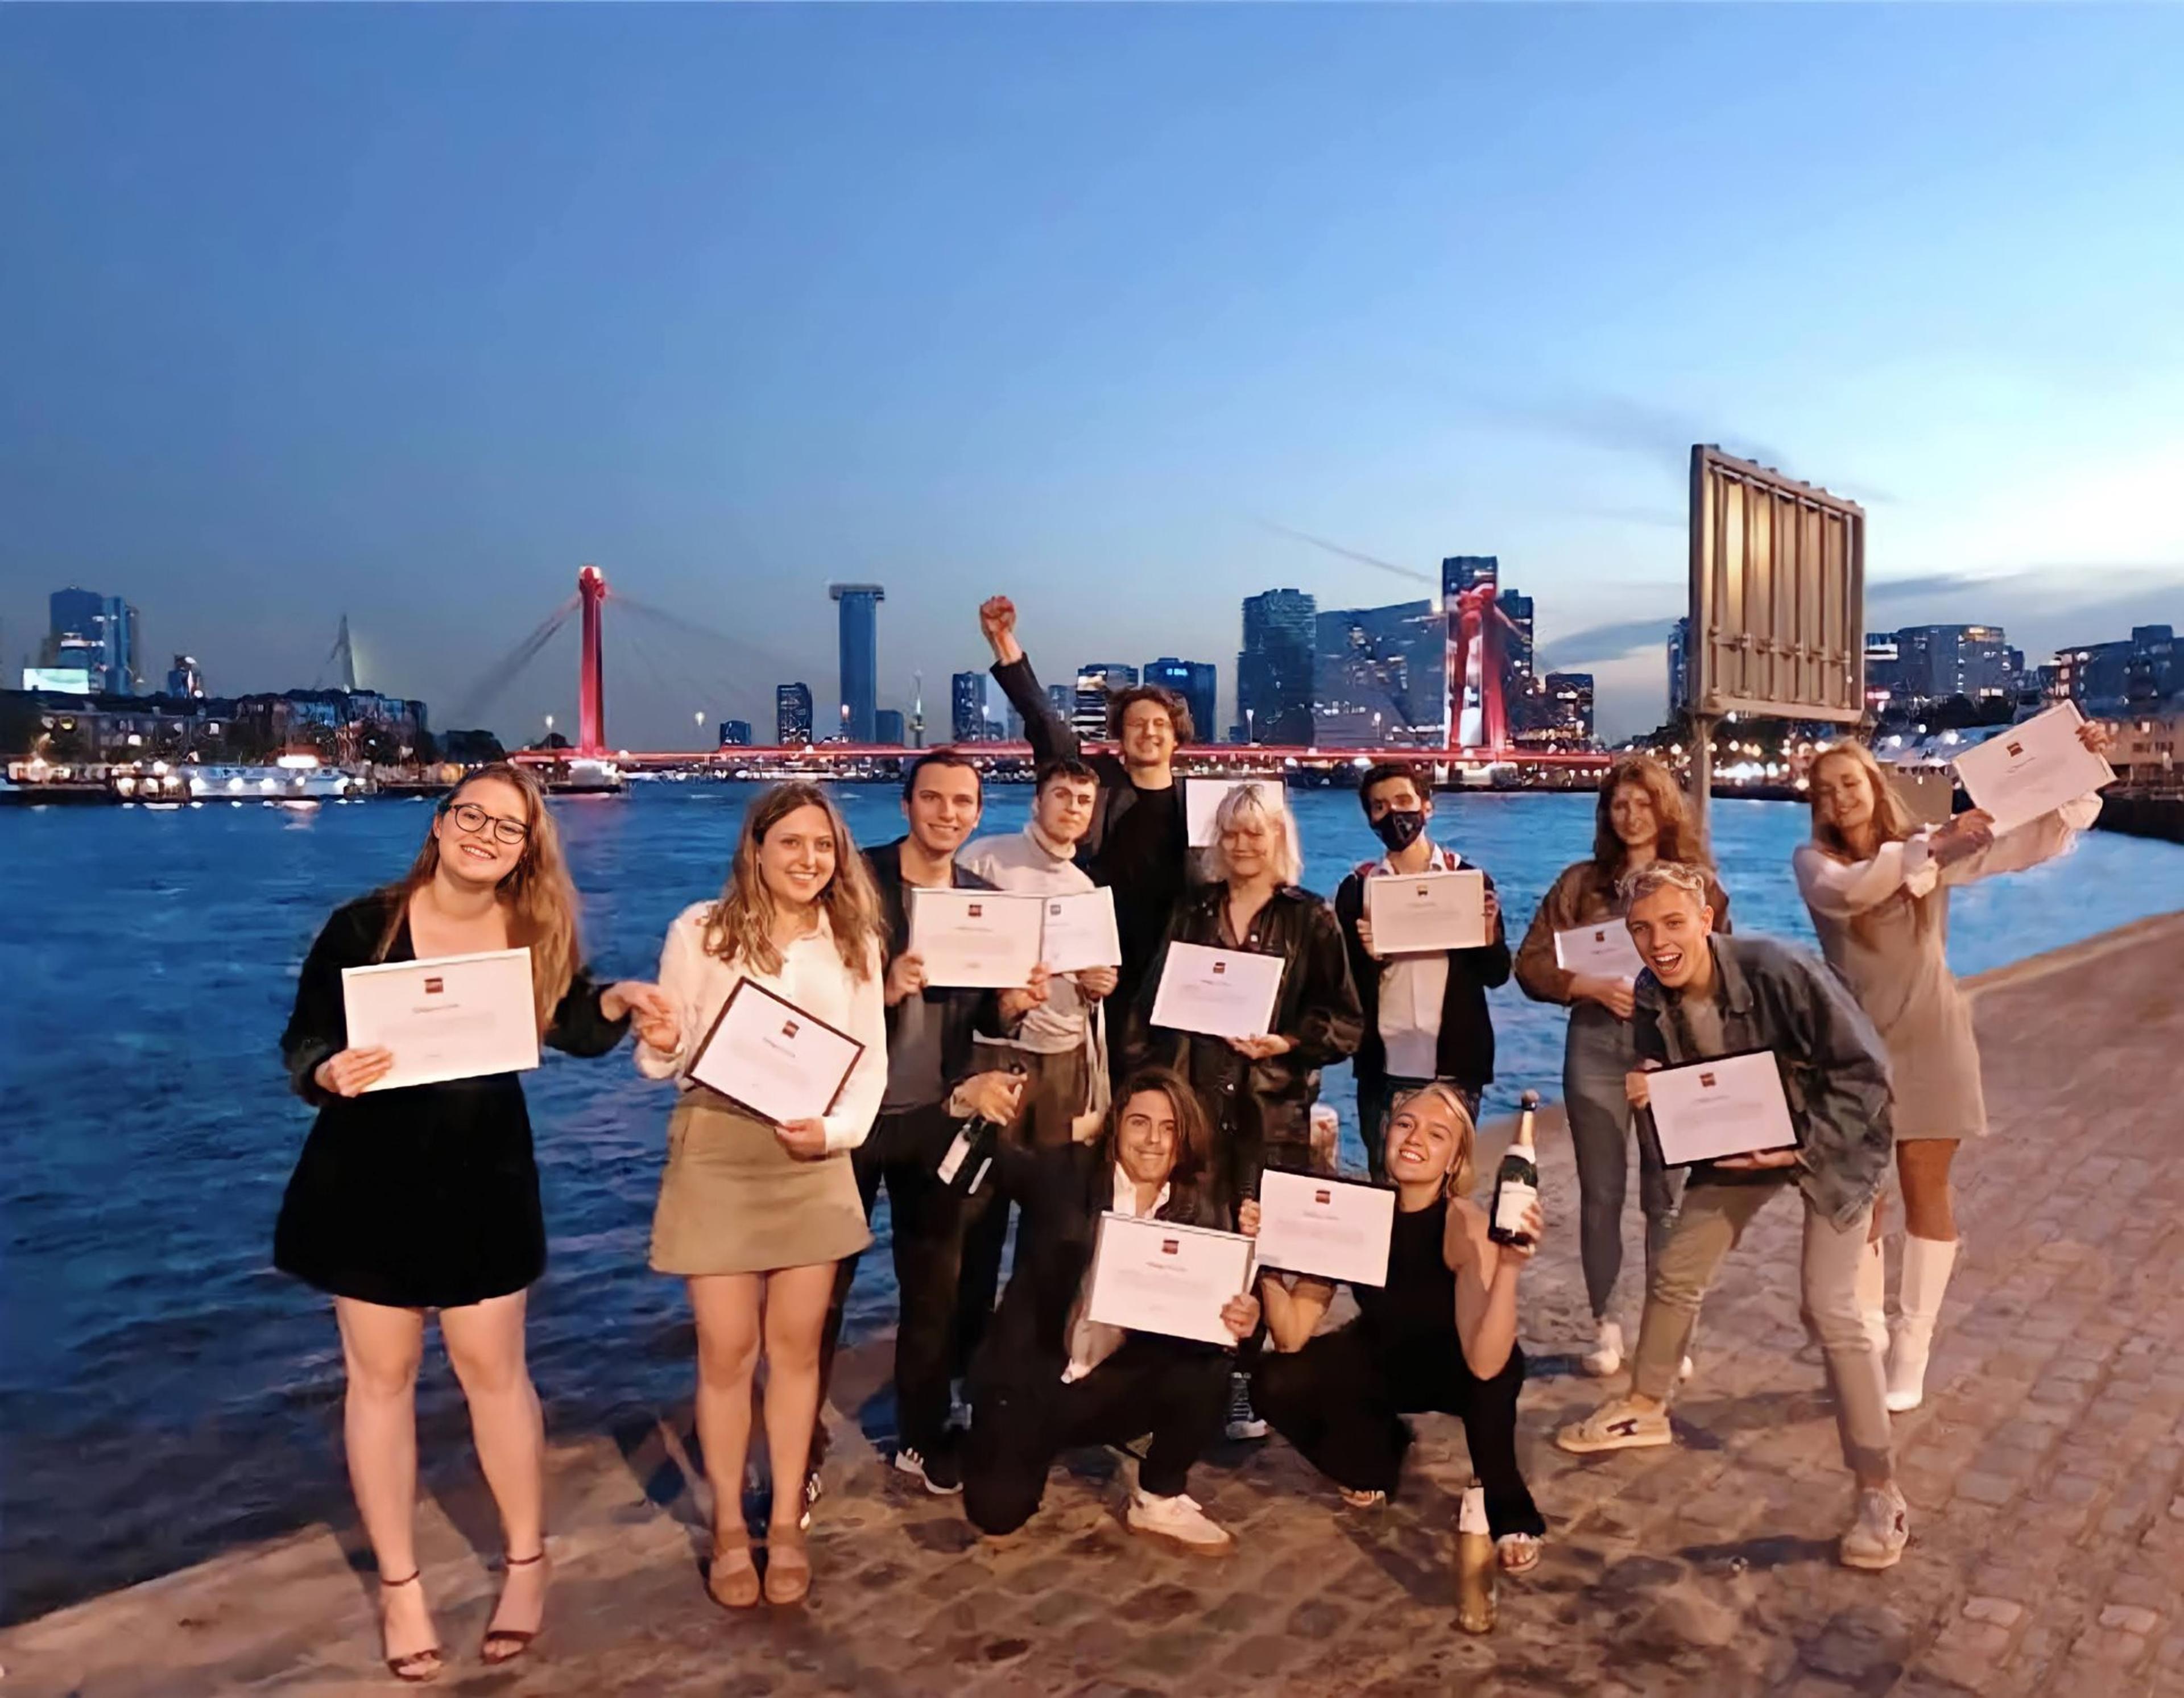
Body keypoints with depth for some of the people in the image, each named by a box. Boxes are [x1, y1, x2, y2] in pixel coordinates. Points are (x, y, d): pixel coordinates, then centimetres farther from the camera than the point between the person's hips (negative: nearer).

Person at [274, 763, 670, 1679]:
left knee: (494, 1369, 9)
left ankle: (527, 1561, 29)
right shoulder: (364, 925, -13)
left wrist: (615, 1002, -17)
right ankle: (399, 1584, 27)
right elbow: (302, 1040, -10)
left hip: (484, 1177, 1)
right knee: (381, 1375, 9)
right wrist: (328, 1073, -31)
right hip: (369, 1177, -1)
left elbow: (574, 1028, 3)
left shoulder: (538, 932, -6)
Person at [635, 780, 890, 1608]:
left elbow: (872, 1059, 4)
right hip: (717, 1154, -2)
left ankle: (787, 1524, 25)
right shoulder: (701, 930, -6)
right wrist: (660, 1045, -26)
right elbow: (663, 1061, -3)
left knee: (796, 1346, 9)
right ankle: (729, 1528, 22)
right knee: (728, 1351, 3)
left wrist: (838, 1129, -13)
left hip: (813, 1158, 3)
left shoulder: (854, 941, 3)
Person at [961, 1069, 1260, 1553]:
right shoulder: (1065, 1173, -9)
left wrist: (1236, 1320, -33)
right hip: (1034, 1376, -2)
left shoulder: (1204, 1210, -4)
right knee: (998, 1513, -13)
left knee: (1207, 1370, -25)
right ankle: (1040, 1441, 21)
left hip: (1116, 1383, 2)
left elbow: (1210, 1309, -9)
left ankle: (1158, 1503, 0)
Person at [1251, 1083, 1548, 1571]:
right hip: (1379, 1357, 3)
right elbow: (1291, 1337, -25)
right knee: (1274, 1384, -21)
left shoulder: (1466, 1225, -32)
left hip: (1453, 1367, -3)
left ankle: (1505, 1504, -6)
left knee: (1500, 1365, -38)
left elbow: (1483, 1362, -45)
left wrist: (1509, 1268, -56)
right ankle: (1380, 1454, 13)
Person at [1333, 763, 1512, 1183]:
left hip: (1453, 1065, -1)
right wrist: (1369, 956, -18)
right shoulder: (1358, 886, 5)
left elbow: (1496, 975, 4)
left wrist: (1489, 929, -14)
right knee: (1385, 1183, 6)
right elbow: (1345, 985, 1)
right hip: (1384, 1067, 1)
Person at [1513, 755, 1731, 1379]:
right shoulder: (1581, 882, 5)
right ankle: (1605, 1324, 20)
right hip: (1596, 1047, 0)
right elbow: (1532, 964, 0)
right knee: (1601, 1193, 7)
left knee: (1667, 1195, 4)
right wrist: (1595, 986, -14)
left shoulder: (1698, 883, 5)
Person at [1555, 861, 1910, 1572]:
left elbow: (1865, 1071, -25)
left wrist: (1801, 1146, -30)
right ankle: (1644, 1408, 35)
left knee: (1829, 1308, -12)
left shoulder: (1780, 972, -32)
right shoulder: (1652, 999, -14)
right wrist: (1648, 1094, -22)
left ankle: (1880, 1492, 3)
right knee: (1675, 1275, 12)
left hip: (1831, 1142, -6)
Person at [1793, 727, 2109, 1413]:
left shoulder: (1935, 846, 1)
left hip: (1927, 1041, 1)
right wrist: (1928, 849, -35)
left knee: (1925, 1189, 4)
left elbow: (2035, 841, -3)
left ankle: (1911, 1354, 13)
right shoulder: (1814, 861, -4)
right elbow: (1845, 890, -27)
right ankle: (1867, 1339, 21)